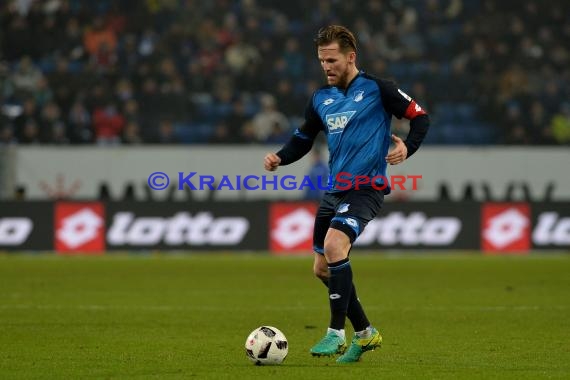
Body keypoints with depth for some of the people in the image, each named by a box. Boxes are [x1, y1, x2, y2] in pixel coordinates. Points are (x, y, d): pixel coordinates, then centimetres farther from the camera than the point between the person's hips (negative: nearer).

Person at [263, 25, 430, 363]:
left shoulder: (377, 89, -5)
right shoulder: (321, 98, 12)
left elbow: (420, 117, -2)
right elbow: (303, 139, 20)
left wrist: (407, 147, -20)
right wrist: (279, 158, 1)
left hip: (366, 188, -8)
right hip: (335, 190, 8)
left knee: (334, 246, -28)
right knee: (323, 268, 8)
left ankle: (336, 334, -19)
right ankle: (366, 333, 25)